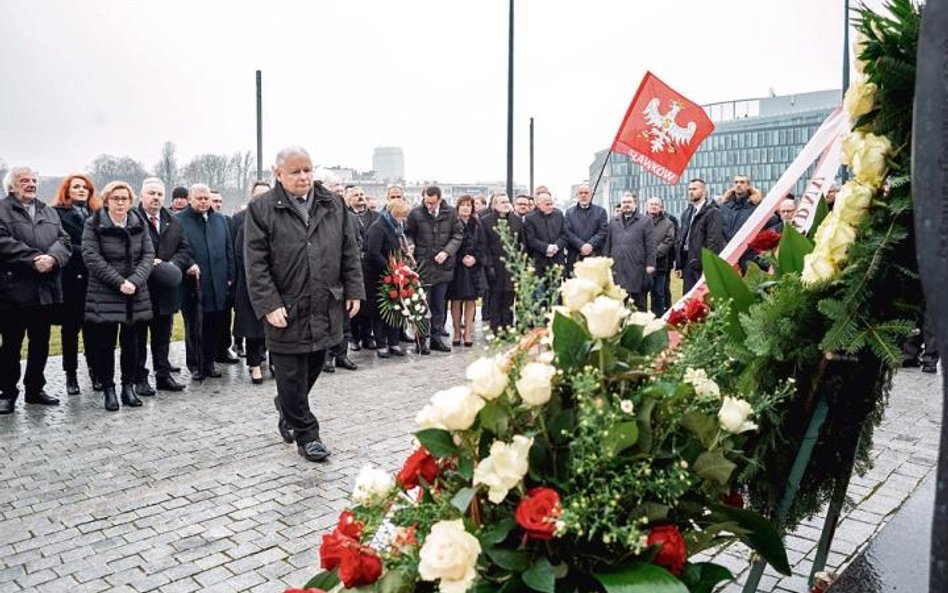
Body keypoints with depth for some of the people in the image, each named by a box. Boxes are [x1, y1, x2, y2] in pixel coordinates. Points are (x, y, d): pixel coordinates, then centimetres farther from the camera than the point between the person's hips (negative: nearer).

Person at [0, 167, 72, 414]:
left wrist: (52, 258, -15)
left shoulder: (49, 212, 17)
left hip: (46, 289, 5)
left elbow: (64, 241, 5)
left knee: (41, 344, 12)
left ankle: (35, 388, 24)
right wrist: (34, 260, -20)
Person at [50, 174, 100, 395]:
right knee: (70, 327, 6)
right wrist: (85, 252, -16)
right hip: (70, 278, -2)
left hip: (93, 278, 3)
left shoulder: (97, 213, 12)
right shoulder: (57, 213, 1)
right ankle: (71, 374, 14)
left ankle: (95, 371, 13)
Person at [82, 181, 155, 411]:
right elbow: (92, 257, -10)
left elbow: (148, 255, 1)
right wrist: (119, 282, -17)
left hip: (136, 295, 3)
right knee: (105, 344, 2)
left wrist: (134, 281, -14)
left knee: (131, 343, 8)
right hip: (104, 295, -3)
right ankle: (108, 390, 13)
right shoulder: (93, 225, -2)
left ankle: (128, 387, 19)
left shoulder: (139, 224, 7)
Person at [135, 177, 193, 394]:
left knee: (163, 336, 14)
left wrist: (172, 264, -9)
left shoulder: (174, 222, 11)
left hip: (165, 288, 5)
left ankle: (163, 375, 24)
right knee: (139, 337, 5)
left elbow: (184, 249, 8)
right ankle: (140, 379, 14)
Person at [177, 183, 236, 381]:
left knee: (214, 326, 10)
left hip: (217, 284, 4)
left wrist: (230, 276, 9)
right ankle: (195, 366, 14)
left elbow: (229, 250, 14)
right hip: (192, 284, -4)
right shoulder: (179, 220, -2)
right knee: (194, 327, 5)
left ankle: (209, 363, 22)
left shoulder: (220, 220, 14)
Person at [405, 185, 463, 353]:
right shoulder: (416, 213, -5)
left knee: (439, 305, 10)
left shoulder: (450, 213, 0)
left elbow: (458, 234, 4)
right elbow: (408, 234, 8)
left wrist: (447, 251, -9)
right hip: (422, 265, -2)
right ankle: (421, 340, 9)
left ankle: (436, 338, 20)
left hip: (443, 265, 2)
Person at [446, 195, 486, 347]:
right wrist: (461, 258, -14)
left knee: (470, 300, 2)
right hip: (456, 267, -3)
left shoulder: (477, 225, 10)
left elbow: (481, 246, 8)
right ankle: (457, 333, 10)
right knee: (456, 300, 0)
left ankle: (468, 333, 8)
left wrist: (475, 258, -8)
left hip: (474, 267, 3)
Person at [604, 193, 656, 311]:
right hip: (617, 269, 3)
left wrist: (650, 264, -8)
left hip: (637, 269, -3)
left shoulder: (645, 221, 5)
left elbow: (650, 245, 0)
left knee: (639, 304, 3)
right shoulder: (614, 222, 17)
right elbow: (608, 244, 16)